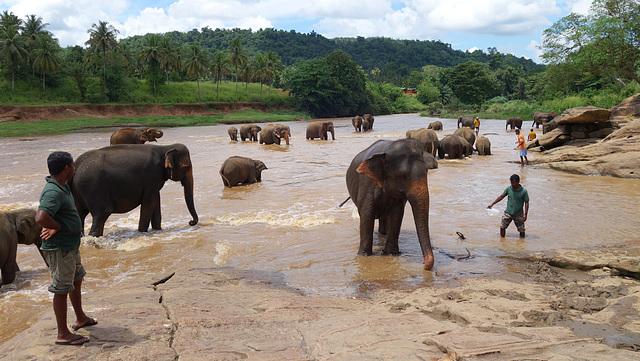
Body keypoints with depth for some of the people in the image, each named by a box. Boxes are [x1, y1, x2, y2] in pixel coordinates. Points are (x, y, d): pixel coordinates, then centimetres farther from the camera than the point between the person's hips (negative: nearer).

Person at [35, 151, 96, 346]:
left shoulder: (63, 187, 7)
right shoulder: (53, 192, -24)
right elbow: (40, 218, -38)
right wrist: (59, 226, -19)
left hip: (70, 246, 11)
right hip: (59, 248, -11)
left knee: (77, 280, 24)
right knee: (62, 289, -1)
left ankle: (80, 318, 43)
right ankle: (63, 334, 10)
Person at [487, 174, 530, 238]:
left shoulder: (524, 191, -10)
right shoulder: (509, 189, -2)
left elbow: (526, 203, -6)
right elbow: (501, 197, 8)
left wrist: (525, 214, -12)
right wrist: (492, 204, 8)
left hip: (518, 214, -2)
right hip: (508, 212, 2)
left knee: (522, 230, 3)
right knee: (502, 226, -5)